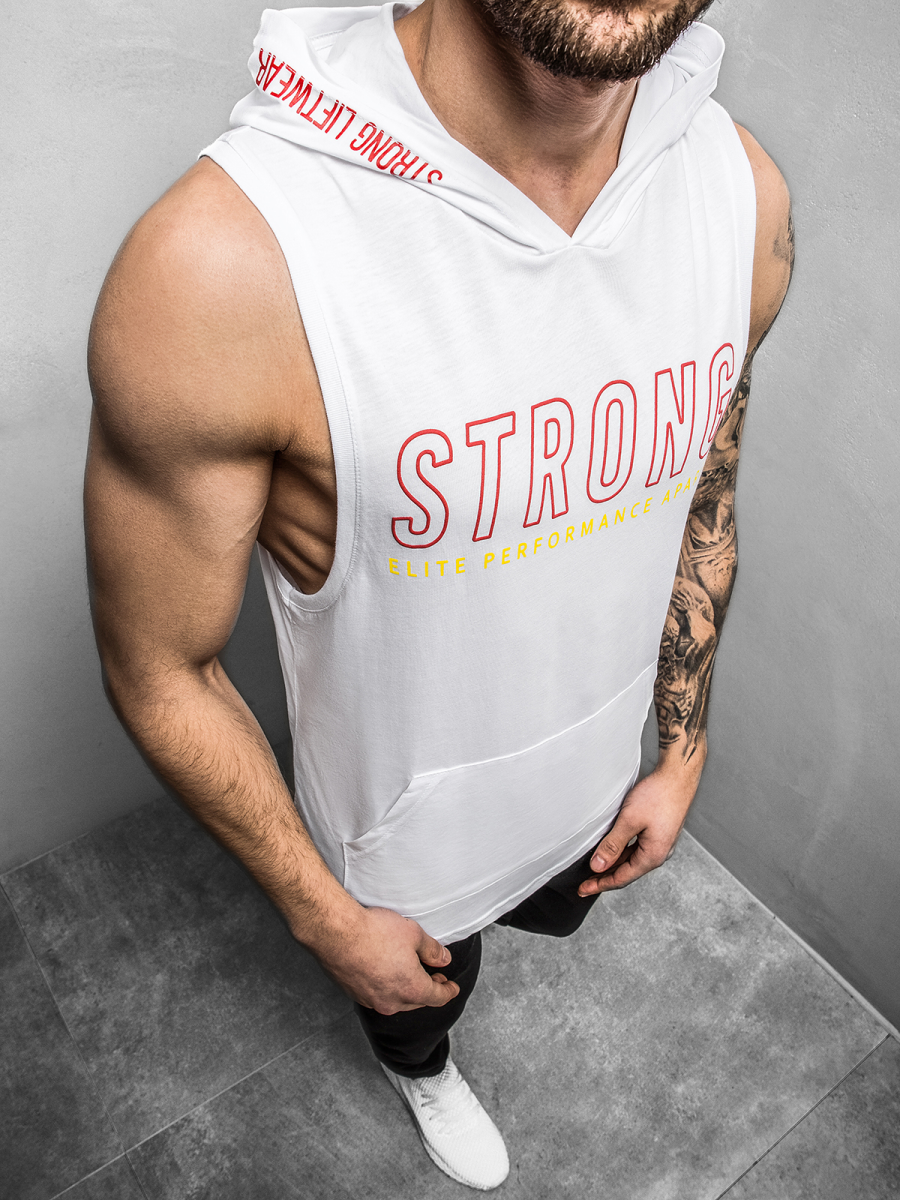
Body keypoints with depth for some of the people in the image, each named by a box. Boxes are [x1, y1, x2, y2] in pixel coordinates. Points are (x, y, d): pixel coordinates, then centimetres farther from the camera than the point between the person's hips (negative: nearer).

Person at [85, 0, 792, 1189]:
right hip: (401, 835, -3)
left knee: (553, 911, 38)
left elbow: (702, 499, 0)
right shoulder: (223, 262, -36)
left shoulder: (744, 193, -17)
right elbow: (159, 674, -22)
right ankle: (422, 1070, 71)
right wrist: (328, 921, -10)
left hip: (593, 794, 5)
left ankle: (488, 911, 77)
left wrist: (682, 757, 6)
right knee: (422, 996, 31)